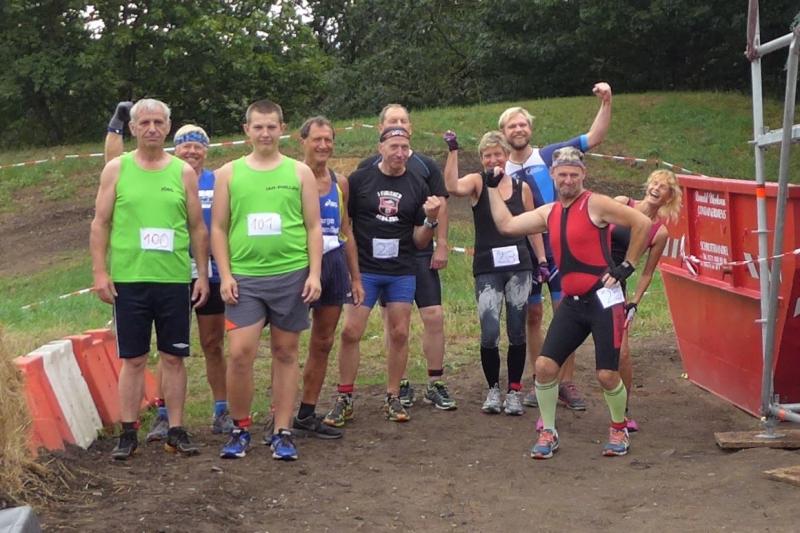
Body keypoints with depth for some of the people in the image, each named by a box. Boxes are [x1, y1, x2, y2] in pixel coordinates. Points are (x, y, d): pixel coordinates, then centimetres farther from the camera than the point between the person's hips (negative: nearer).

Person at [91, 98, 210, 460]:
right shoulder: (117, 169, 4)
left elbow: (197, 228, 9)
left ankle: (176, 430, 13)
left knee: (173, 358, 6)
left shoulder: (183, 172, 7)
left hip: (175, 280, 1)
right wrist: (99, 272, -4)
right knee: (133, 359, 3)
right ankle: (128, 433, 10)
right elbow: (100, 224, 4)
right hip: (128, 280, -1)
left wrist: (203, 275, 5)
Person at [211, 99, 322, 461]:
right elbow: (219, 228, 7)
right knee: (239, 353, -8)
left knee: (285, 353, 6)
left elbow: (314, 227, 6)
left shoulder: (300, 172, 7)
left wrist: (314, 273, -3)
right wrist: (225, 274, -2)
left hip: (291, 276, 0)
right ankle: (240, 428, 9)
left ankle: (282, 432, 13)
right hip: (244, 278, 0)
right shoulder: (229, 173, 7)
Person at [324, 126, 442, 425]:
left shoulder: (416, 187, 6)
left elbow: (420, 242, 7)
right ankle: (344, 399, 5)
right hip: (364, 270, -2)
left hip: (402, 273, 2)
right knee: (351, 332, -6)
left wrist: (432, 220, -11)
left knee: (399, 334, 3)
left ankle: (393, 399, 16)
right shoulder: (360, 180, 0)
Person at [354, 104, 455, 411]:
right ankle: (401, 385, 14)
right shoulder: (368, 167, 5)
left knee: (434, 316, -5)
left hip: (421, 253, 1)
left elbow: (440, 206, 7)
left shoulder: (425, 165, 8)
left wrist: (441, 246, -1)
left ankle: (435, 384, 5)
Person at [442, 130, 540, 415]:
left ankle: (514, 391, 17)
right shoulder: (477, 182, 0)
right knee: (489, 334, -9)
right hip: (487, 268, -2)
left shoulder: (522, 187, 8)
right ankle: (493, 389, 11)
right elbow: (452, 187, -23)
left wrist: (543, 260, 8)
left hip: (519, 266, 2)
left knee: (517, 332, 5)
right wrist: (453, 151, -26)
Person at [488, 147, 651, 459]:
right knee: (545, 365, -4)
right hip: (572, 303, 6)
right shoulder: (549, 213, 13)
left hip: (603, 300, -6)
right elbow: (506, 225, 14)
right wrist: (493, 187, 18)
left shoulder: (595, 204, -7)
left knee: (607, 374, -5)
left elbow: (643, 223, -9)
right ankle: (548, 433, 11)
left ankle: (619, 430, 21)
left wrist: (626, 266, -7)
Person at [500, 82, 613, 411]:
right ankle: (539, 382, 16)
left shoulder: (551, 155, 0)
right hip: (524, 255, 2)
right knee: (533, 317, 7)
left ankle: (567, 383, 5)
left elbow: (594, 138, -2)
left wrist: (606, 103, -13)